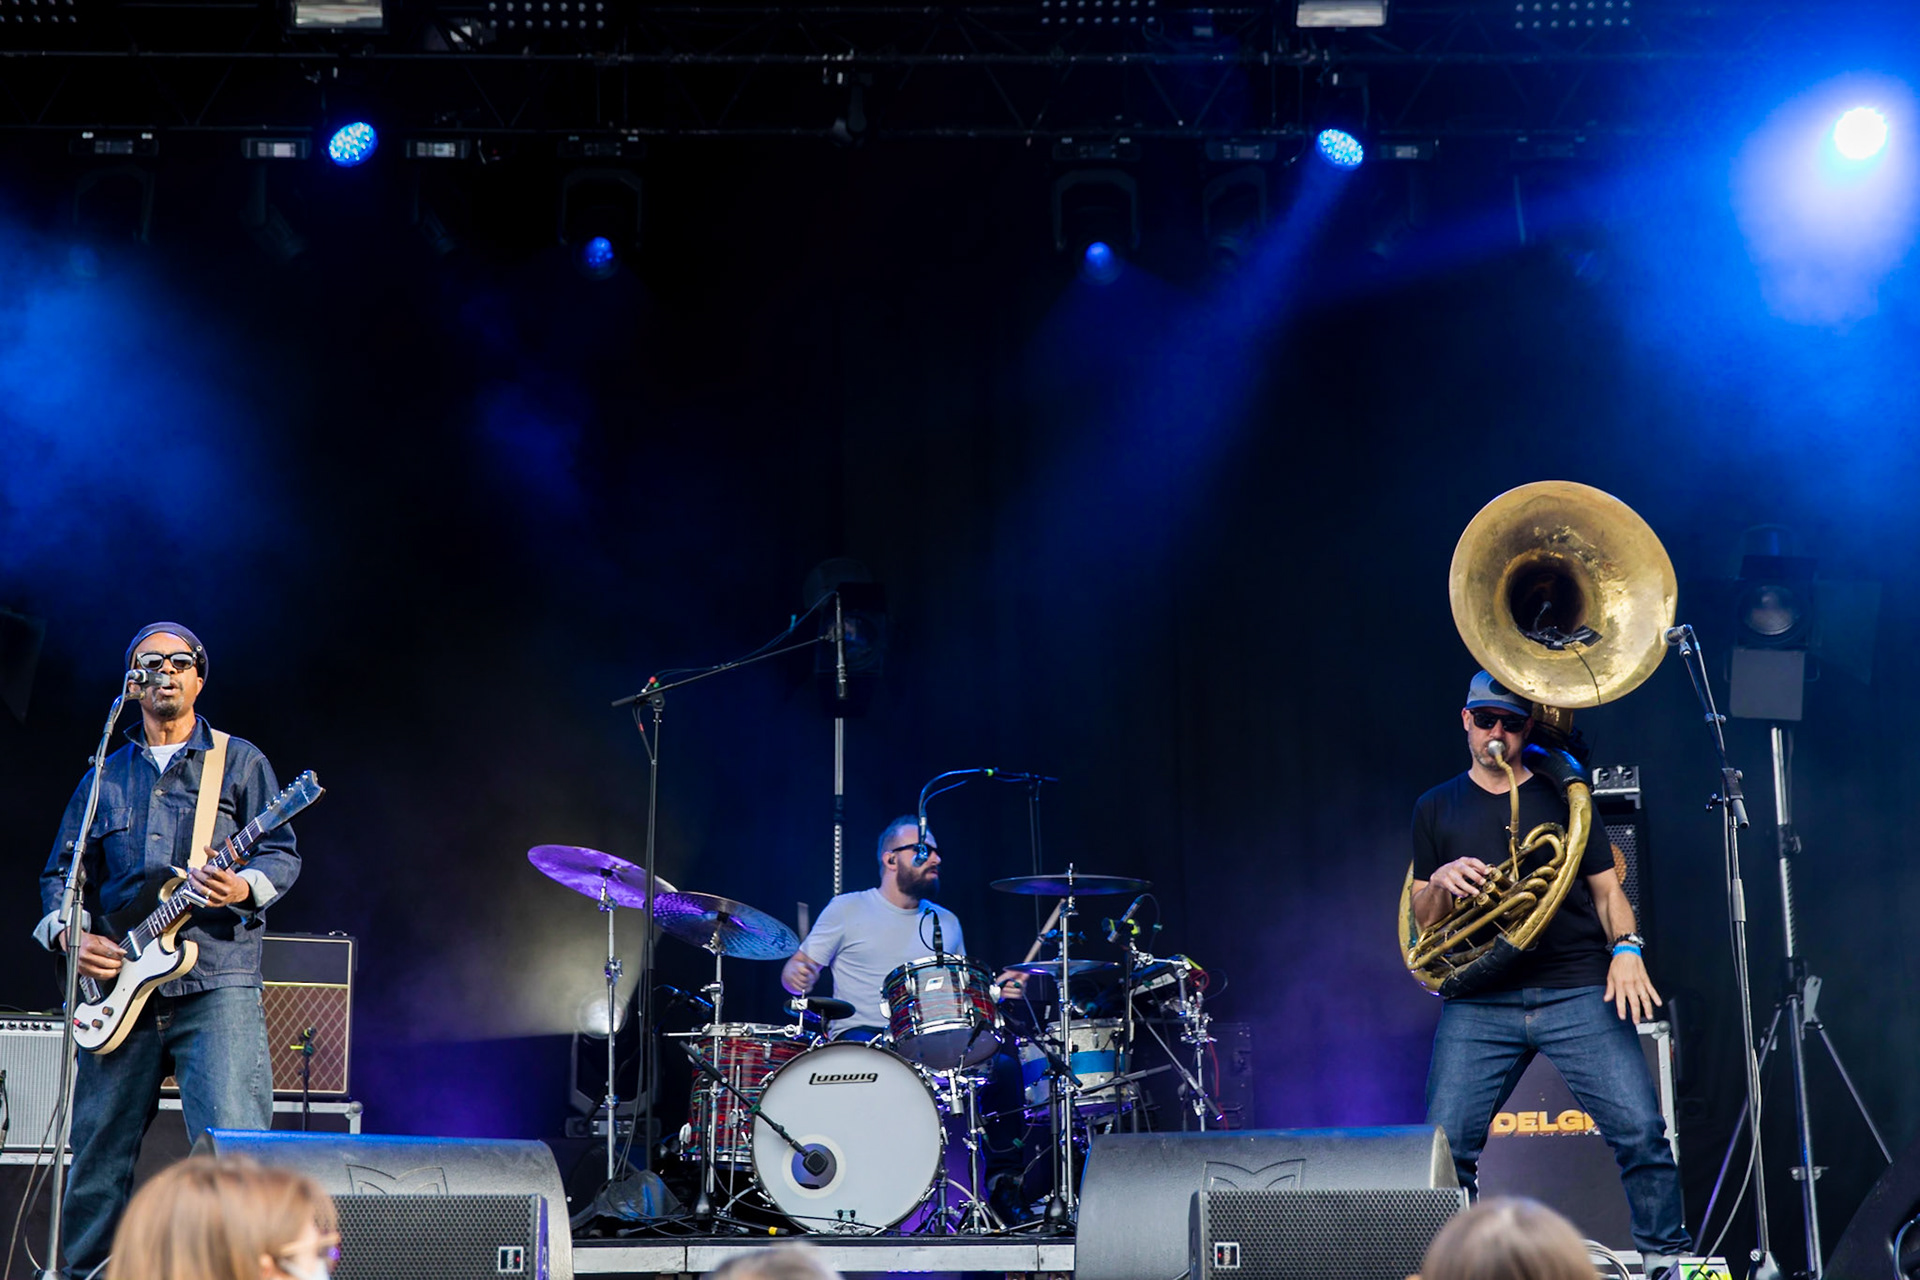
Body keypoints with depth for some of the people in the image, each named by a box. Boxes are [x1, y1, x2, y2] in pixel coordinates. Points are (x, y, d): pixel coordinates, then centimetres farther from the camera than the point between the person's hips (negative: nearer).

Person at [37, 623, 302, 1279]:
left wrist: (244, 888, -16)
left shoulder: (239, 761, 11)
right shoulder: (104, 777, 19)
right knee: (97, 1156, 7)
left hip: (216, 984, -3)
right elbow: (60, 872, 19)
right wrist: (69, 931, 0)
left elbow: (282, 852, 5)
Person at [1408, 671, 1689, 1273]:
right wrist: (1441, 883, -7)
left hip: (1578, 991, -1)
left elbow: (1606, 888, 14)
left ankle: (1668, 1260, 3)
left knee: (1639, 1129, -12)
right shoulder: (1437, 809, 16)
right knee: (1445, 1145, -8)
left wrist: (1625, 949, -5)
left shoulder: (1562, 796, 15)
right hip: (1479, 1002, 1)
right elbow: (1421, 920, 16)